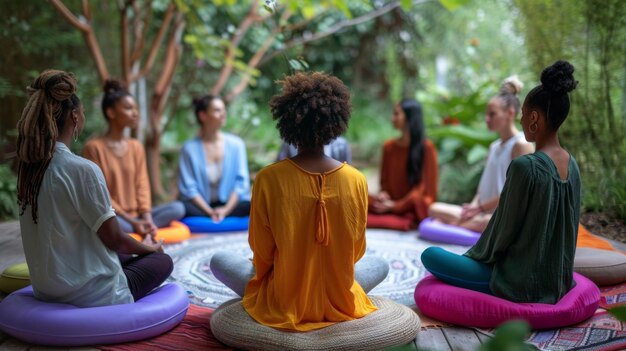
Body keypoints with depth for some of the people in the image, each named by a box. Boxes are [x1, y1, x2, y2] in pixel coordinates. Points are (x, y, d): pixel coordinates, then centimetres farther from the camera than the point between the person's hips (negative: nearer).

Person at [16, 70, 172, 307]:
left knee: (123, 257, 31)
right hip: (87, 294, -8)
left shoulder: (29, 167, 1)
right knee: (162, 260, 16)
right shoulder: (82, 169, -22)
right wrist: (147, 247, 5)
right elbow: (113, 238, -15)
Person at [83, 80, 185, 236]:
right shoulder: (94, 147, -6)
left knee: (177, 208, -18)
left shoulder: (136, 146, 11)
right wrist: (132, 221, -16)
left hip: (137, 216, 6)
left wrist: (146, 217, -12)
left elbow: (142, 186, 6)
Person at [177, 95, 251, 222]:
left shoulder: (236, 144, 5)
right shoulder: (190, 148, 0)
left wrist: (226, 210, -13)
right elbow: (188, 188, -5)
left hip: (230, 205, 1)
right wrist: (210, 212, -17)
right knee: (181, 208, -34)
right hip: (201, 207, -1)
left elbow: (241, 182, 1)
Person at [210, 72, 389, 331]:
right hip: (340, 303, 1)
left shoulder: (269, 178, -17)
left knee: (219, 260, 23)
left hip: (283, 304, -1)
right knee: (381, 265, 31)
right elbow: (356, 253, 0)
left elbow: (261, 253, -8)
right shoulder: (356, 180, -12)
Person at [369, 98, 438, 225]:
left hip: (416, 208, -5)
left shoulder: (427, 148, -4)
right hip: (392, 204, 5)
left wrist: (396, 205, -17)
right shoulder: (389, 147, 10)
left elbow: (425, 186, -7)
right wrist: (383, 195, -10)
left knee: (415, 199, -38)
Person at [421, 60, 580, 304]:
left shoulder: (524, 166, -25)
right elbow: (565, 227, 9)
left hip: (521, 284, -8)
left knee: (430, 255, 4)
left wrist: (476, 256, 3)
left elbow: (504, 228, -17)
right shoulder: (572, 165, 0)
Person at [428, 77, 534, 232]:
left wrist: (480, 209, -12)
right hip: (486, 213, 8)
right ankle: (468, 225, -26)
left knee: (486, 222, -43)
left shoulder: (522, 144, -7)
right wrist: (473, 207, -5)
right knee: (435, 209, -5)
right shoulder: (494, 146, 18)